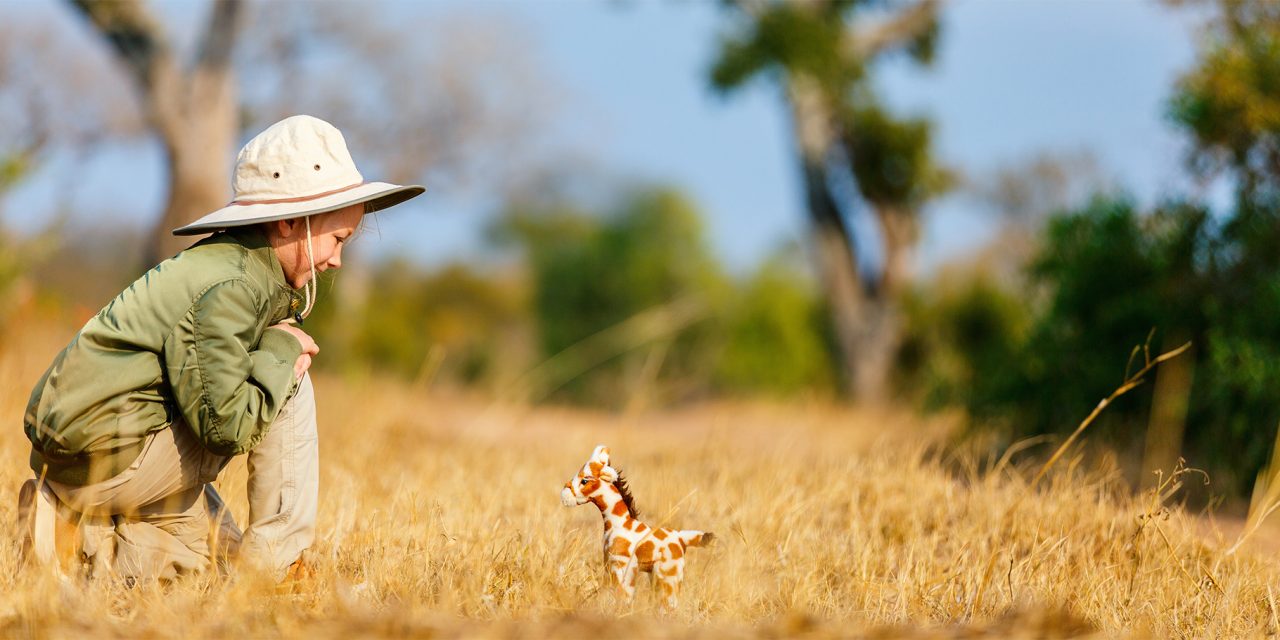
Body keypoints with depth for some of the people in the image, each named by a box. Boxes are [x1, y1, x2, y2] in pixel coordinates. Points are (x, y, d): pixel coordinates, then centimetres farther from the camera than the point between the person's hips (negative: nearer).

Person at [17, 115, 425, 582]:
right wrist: (281, 349, -13)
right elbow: (227, 426, -24)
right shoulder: (230, 289, -20)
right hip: (106, 455, -10)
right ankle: (275, 559, -7)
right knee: (291, 394, -11)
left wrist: (282, 348, -3)